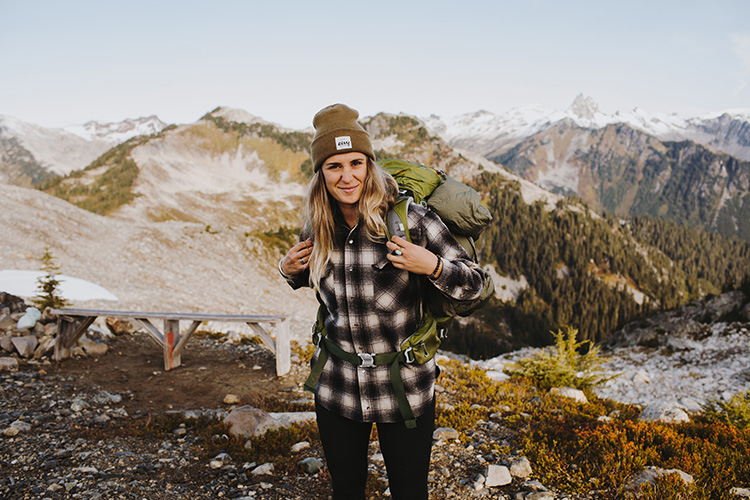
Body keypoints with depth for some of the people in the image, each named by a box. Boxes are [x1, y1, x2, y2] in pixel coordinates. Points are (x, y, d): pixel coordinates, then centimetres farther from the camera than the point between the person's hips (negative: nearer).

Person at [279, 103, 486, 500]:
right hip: (336, 392, 4)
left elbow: (474, 284, -10)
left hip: (403, 391, -3)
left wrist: (432, 266, -28)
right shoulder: (317, 228, -1)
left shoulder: (410, 219, -15)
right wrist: (289, 270, -1)